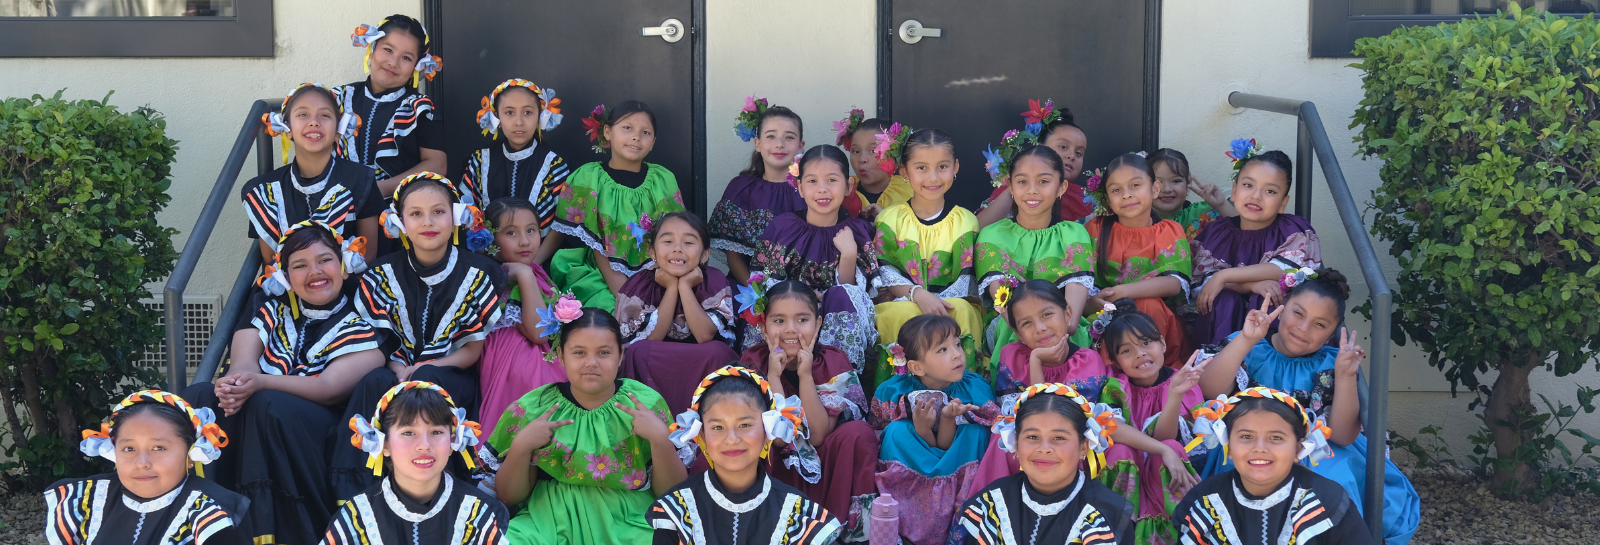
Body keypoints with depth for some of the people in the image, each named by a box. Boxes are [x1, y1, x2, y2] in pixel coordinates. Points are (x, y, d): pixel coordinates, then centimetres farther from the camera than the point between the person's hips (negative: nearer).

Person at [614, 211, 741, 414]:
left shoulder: (715, 282, -8)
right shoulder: (639, 285, -7)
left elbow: (705, 336, -20)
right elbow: (652, 339, -16)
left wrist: (685, 287, -22)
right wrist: (671, 289, -19)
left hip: (703, 369, 0)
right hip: (655, 371, 0)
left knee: (716, 351, -31)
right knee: (638, 351, -29)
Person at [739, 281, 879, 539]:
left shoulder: (834, 363, -9)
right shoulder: (753, 362, -10)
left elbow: (818, 435, -18)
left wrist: (805, 375, -25)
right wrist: (774, 375, -25)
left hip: (822, 472, 1)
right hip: (774, 470, 0)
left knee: (858, 431, -26)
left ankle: (853, 526, -15)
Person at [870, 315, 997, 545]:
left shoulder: (974, 388, -14)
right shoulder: (895, 390, -15)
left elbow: (945, 448, -11)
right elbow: (896, 441, -11)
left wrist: (948, 419, -30)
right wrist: (921, 428, -30)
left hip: (958, 467, 0)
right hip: (909, 472, 0)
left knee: (975, 430, -23)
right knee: (898, 430, -23)